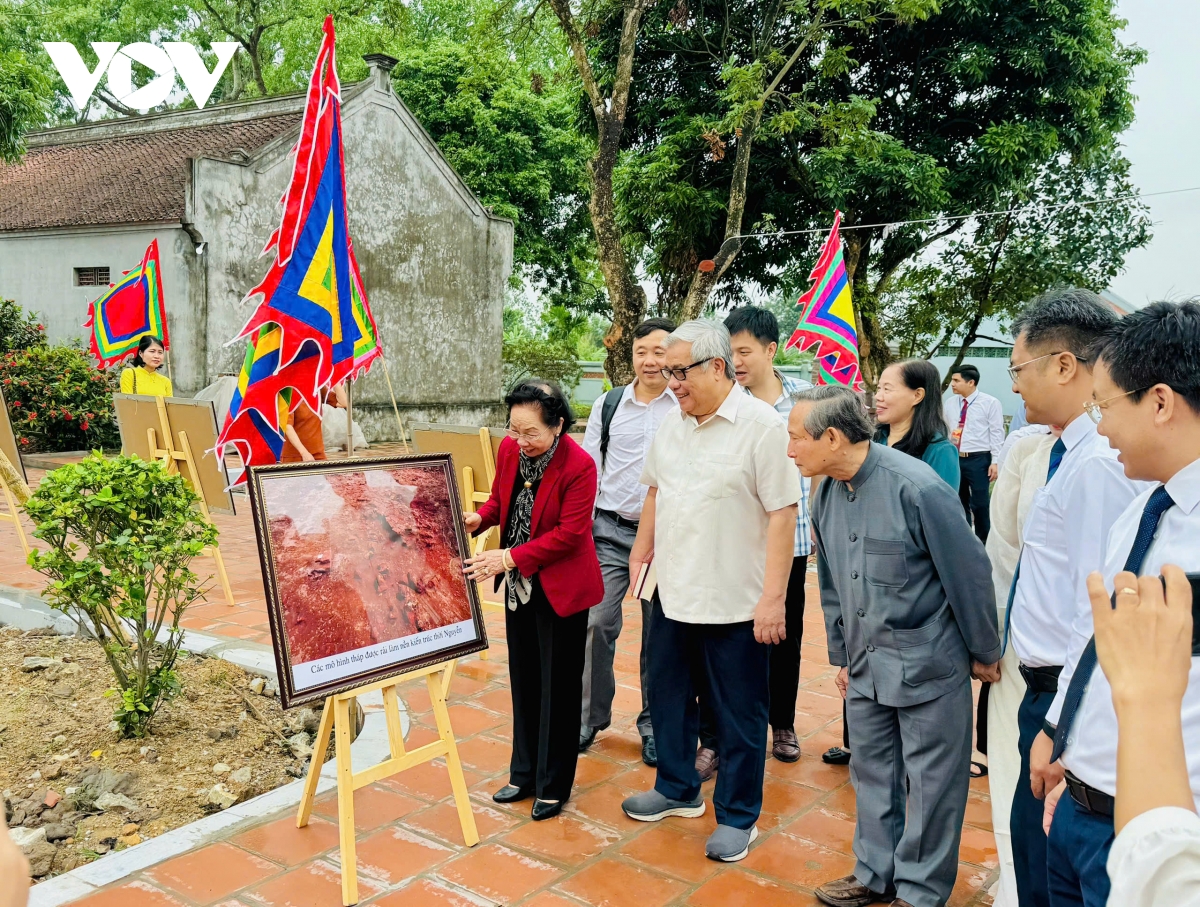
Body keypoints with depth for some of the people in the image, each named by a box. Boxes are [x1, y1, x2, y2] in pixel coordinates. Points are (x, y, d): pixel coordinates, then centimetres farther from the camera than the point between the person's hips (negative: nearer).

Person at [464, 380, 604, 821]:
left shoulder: (579, 466, -22)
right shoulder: (509, 449, -3)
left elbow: (569, 535, -22)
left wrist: (508, 558, -26)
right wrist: (479, 518, -11)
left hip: (561, 588, -6)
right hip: (519, 585, 7)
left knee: (558, 686, 5)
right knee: (523, 680, 17)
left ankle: (553, 786, 20)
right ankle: (525, 774, 33)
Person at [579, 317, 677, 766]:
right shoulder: (608, 404, 5)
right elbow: (588, 468, 9)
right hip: (610, 530, 2)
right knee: (598, 623, 0)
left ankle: (653, 726, 23)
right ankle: (592, 716, 19)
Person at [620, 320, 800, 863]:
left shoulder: (761, 426, -15)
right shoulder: (671, 426, 7)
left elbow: (782, 513, -18)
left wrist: (773, 598, -20)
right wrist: (641, 553, 17)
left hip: (735, 604, -7)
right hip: (672, 595, 7)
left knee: (739, 715, 8)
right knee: (668, 696, 19)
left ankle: (737, 817, 26)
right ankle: (677, 790, 40)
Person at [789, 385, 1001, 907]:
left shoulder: (917, 488, -22)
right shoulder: (828, 494, 0)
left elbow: (968, 574, -13)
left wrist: (984, 654, -3)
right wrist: (841, 656, 16)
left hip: (928, 664, -6)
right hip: (866, 664, 7)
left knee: (930, 781, 8)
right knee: (872, 771, 17)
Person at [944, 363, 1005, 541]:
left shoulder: (990, 403, -5)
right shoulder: (950, 403, 8)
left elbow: (997, 433, -6)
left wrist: (995, 462, -10)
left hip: (978, 459, -5)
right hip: (954, 458, 5)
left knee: (979, 503, -1)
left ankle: (982, 542, 12)